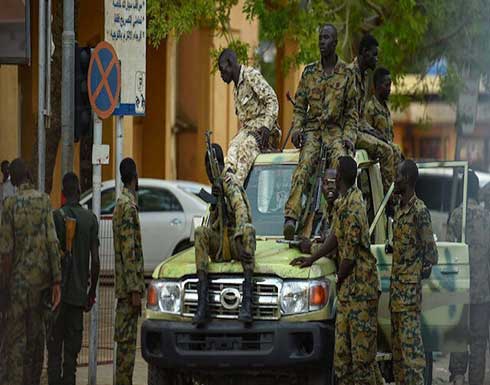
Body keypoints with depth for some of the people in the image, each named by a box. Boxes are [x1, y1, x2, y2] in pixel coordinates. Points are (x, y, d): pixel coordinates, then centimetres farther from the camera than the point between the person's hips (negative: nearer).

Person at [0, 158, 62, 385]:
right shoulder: (44, 200, -1)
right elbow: (52, 242, -6)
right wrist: (56, 281, -4)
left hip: (19, 279, -3)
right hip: (42, 278, 3)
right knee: (36, 334, 14)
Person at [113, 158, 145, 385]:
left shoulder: (122, 204, 16)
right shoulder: (128, 206, -15)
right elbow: (129, 252, -19)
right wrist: (135, 290, -20)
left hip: (124, 288, 10)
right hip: (129, 287, -10)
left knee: (125, 341, 11)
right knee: (126, 342, -8)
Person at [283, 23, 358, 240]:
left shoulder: (346, 74, 7)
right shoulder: (309, 73, 12)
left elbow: (352, 111, 8)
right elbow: (300, 107, 14)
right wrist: (296, 129, -4)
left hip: (335, 129, 0)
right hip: (312, 129, 0)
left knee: (341, 160, -32)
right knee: (305, 162, -27)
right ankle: (291, 216, -41)